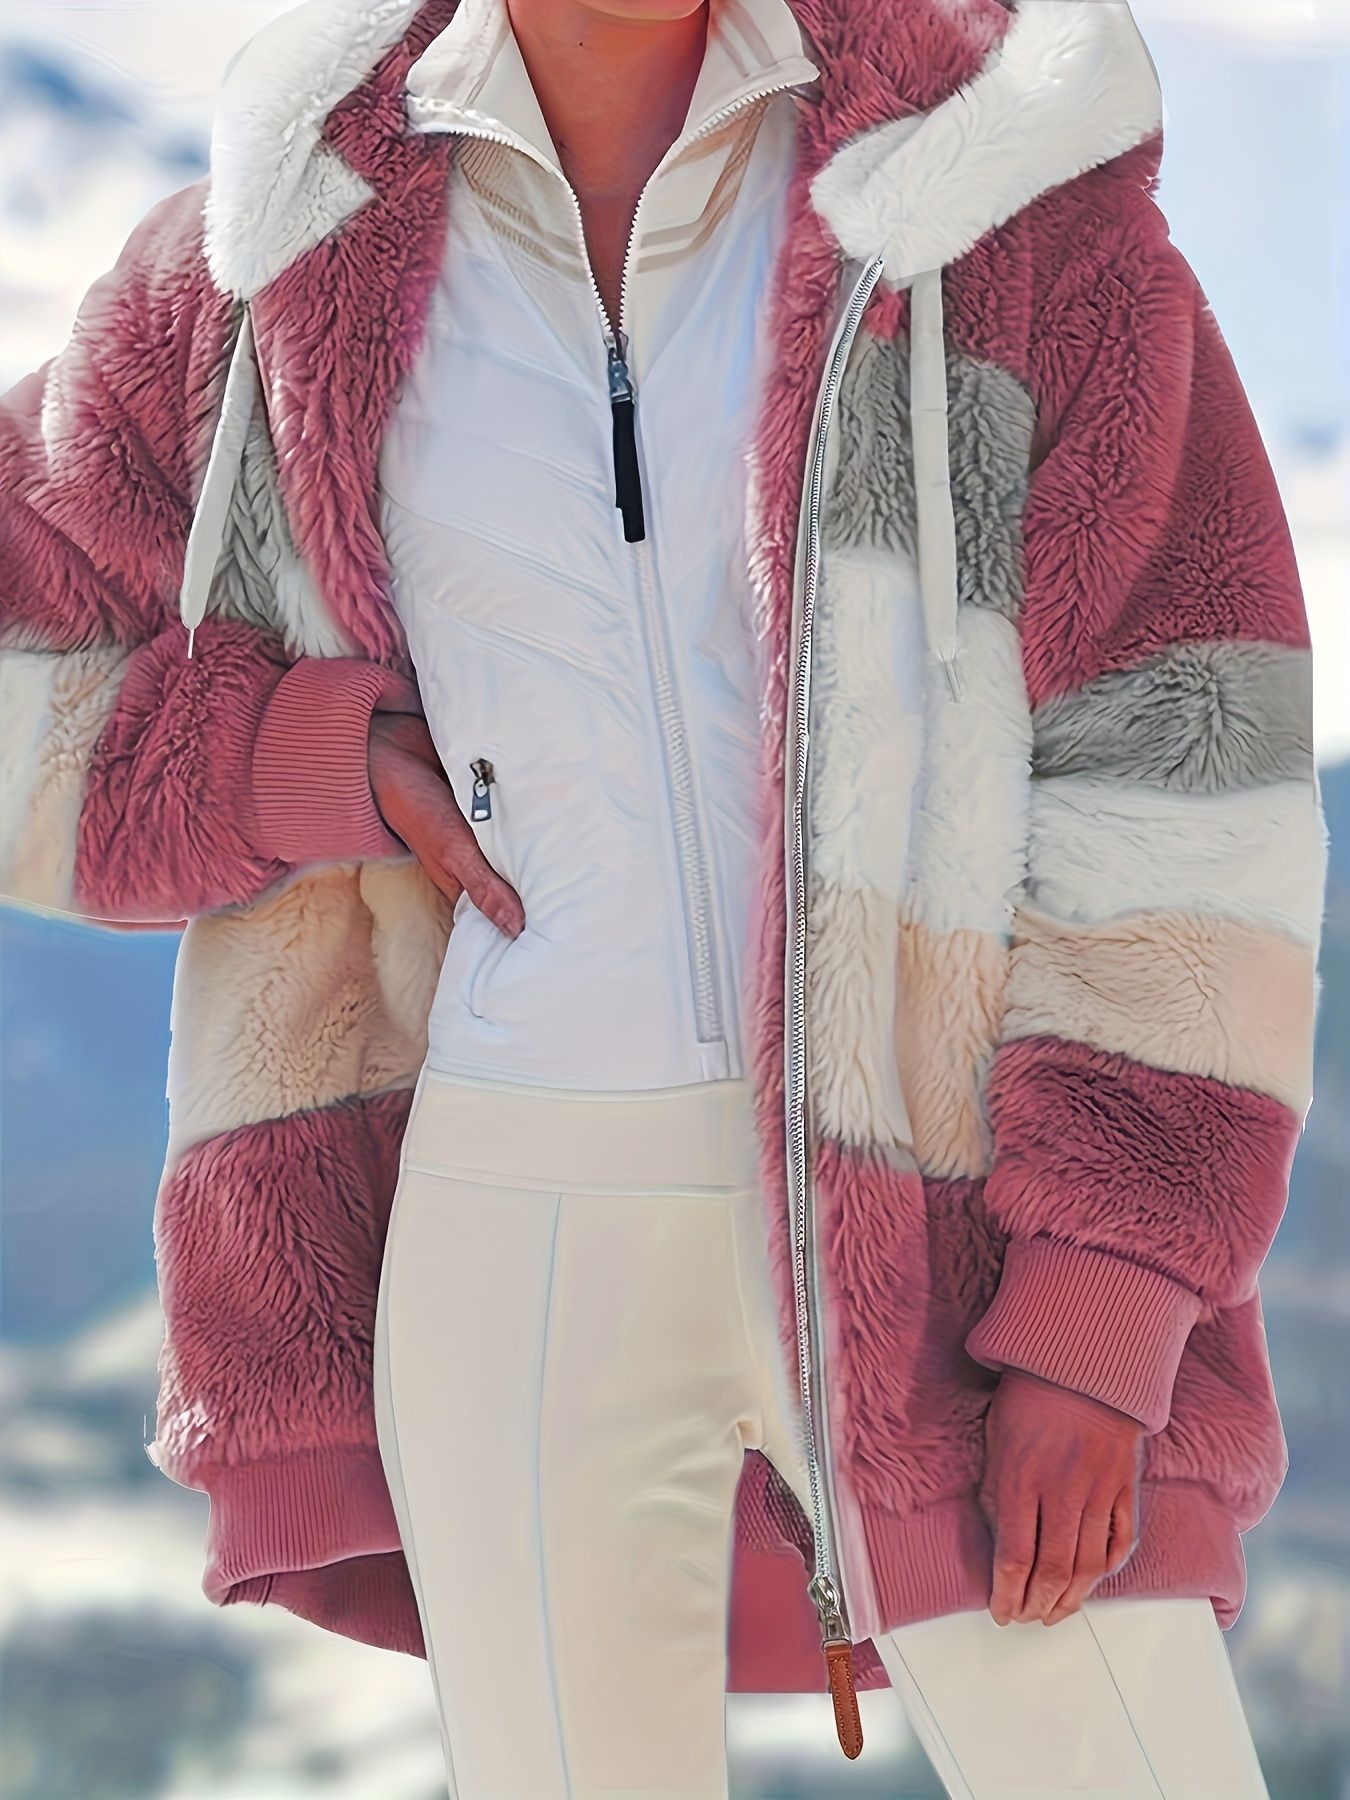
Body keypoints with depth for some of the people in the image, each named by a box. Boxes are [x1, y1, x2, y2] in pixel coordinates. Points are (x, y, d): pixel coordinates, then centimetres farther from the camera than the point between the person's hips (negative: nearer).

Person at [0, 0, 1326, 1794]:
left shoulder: (1007, 195, -4)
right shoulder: (288, 256, 3)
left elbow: (1181, 777, -7)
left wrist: (1099, 1330, -14)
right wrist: (338, 767, -5)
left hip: (932, 1239, -1)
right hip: (530, 1251, 2)